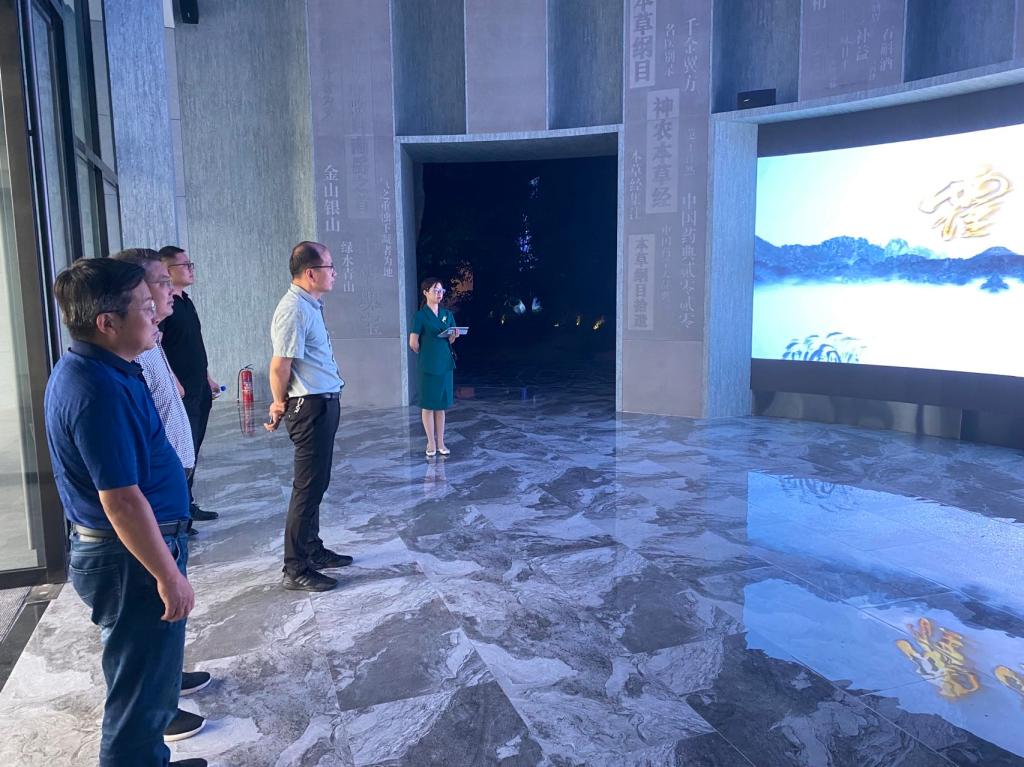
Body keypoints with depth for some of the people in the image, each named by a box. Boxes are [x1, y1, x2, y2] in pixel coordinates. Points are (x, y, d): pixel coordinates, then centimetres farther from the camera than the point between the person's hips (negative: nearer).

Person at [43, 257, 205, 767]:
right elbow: (122, 501, -26)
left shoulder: (92, 370, 6)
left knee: (145, 675, 25)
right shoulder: (100, 390, -27)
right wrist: (169, 576, -22)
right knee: (143, 689, 6)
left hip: (116, 551, 11)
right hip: (131, 558, -11)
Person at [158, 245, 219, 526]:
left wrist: (207, 378, 24)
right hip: (180, 393, -9)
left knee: (192, 451, 14)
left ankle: (188, 505, 24)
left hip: (198, 391, 9)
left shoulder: (186, 301, 15)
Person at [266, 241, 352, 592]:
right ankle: (295, 570, 6)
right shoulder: (294, 310, -18)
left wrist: (283, 405, 14)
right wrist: (281, 405, -4)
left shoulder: (310, 306, 13)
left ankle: (313, 551, 31)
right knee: (308, 487, -3)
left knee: (316, 483, 18)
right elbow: (279, 367, -20)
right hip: (311, 408, -10)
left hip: (325, 404, 10)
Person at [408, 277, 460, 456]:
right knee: (428, 405, 2)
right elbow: (413, 343, -6)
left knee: (441, 404, 9)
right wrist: (426, 355, 7)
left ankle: (440, 442, 16)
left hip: (445, 364, 5)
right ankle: (431, 443, 11)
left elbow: (450, 340, 12)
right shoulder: (421, 316, -6)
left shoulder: (447, 314, 9)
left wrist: (454, 335, -9)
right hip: (428, 366, -5)